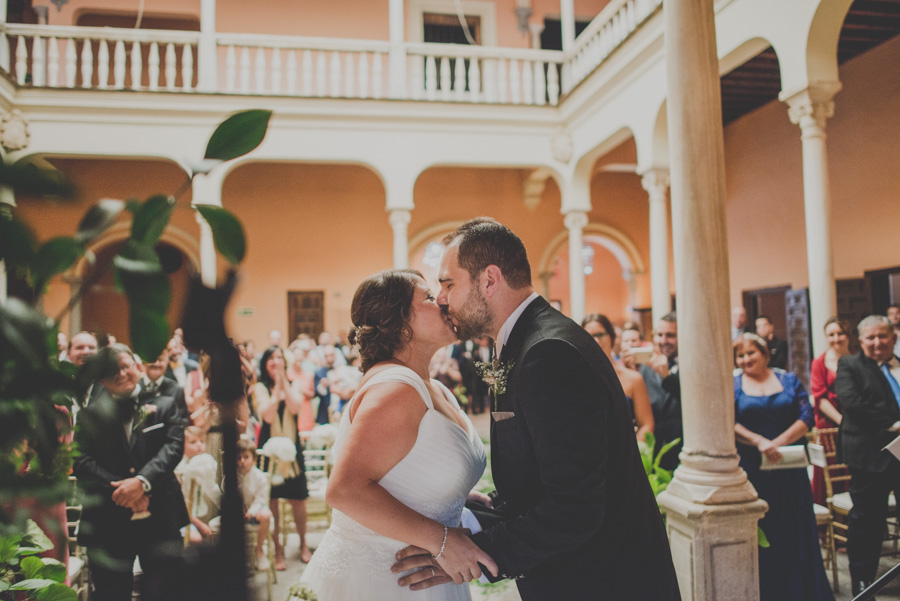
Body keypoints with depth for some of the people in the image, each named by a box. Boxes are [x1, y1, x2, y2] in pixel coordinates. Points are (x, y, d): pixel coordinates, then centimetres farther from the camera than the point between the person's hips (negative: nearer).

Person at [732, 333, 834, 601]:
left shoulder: (789, 381, 8)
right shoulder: (732, 385, 4)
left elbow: (807, 417, -1)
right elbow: (729, 423, -7)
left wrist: (778, 442, -13)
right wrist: (759, 441, -20)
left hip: (789, 468, 2)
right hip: (751, 469, -1)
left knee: (796, 528, 4)